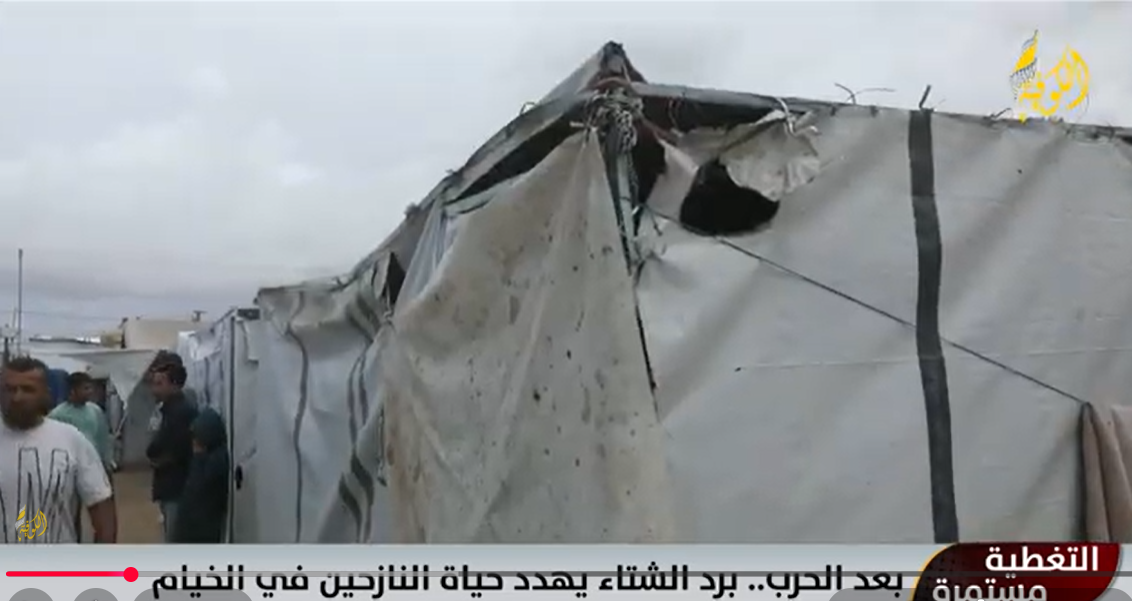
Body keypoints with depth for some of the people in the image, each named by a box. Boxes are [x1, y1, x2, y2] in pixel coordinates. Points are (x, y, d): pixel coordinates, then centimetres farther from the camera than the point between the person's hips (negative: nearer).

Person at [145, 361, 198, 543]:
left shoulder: (183, 411, -15)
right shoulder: (170, 410, 15)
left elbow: (177, 452, -21)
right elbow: (161, 448, 16)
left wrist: (160, 459, -4)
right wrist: (157, 456, -4)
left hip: (178, 488, -10)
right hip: (169, 487, 10)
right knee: (172, 540, 15)